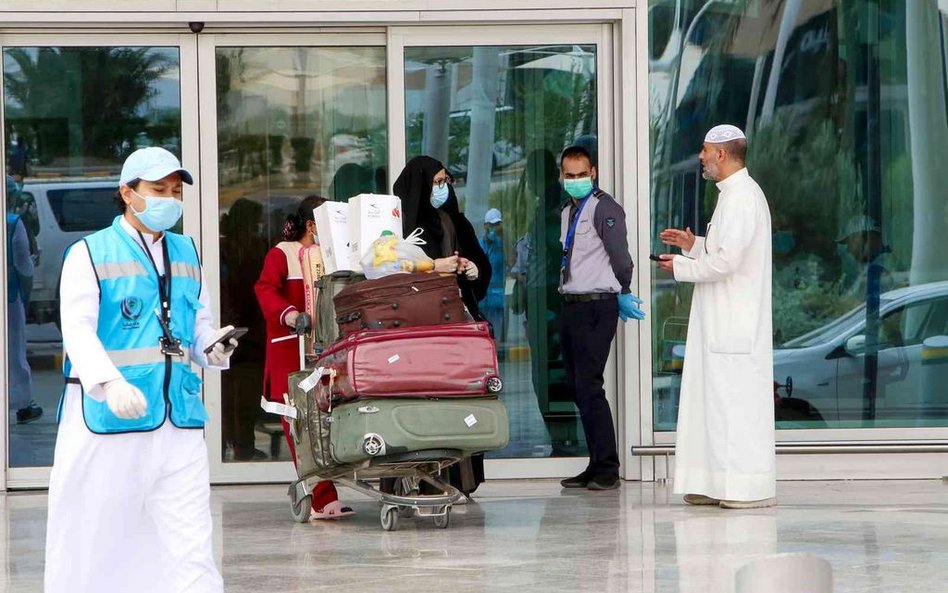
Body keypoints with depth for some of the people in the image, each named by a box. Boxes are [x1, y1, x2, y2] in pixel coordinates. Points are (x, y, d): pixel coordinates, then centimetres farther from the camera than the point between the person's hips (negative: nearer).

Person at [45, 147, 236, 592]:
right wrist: (110, 383, -27)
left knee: (189, 542, -2)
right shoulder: (89, 254, 1)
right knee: (93, 539, 0)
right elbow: (77, 329, -11)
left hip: (179, 420, 4)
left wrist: (213, 347, -3)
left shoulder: (187, 254, 18)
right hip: (107, 421, -4)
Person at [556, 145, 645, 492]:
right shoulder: (568, 212, 17)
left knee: (589, 385, -12)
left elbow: (620, 256, -10)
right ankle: (596, 467, 15)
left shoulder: (603, 208, -10)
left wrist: (623, 294, 2)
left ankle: (607, 470, -8)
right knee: (577, 386, 10)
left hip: (596, 307, -9)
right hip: (571, 304, 9)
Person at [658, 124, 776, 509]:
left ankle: (750, 488, -5)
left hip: (735, 324, -10)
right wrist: (692, 245, 14)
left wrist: (681, 267, -10)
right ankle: (718, 484, 13)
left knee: (736, 401, -8)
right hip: (722, 322, 10)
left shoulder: (742, 197, -16)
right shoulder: (734, 195, 17)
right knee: (715, 400, 10)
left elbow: (727, 260, -22)